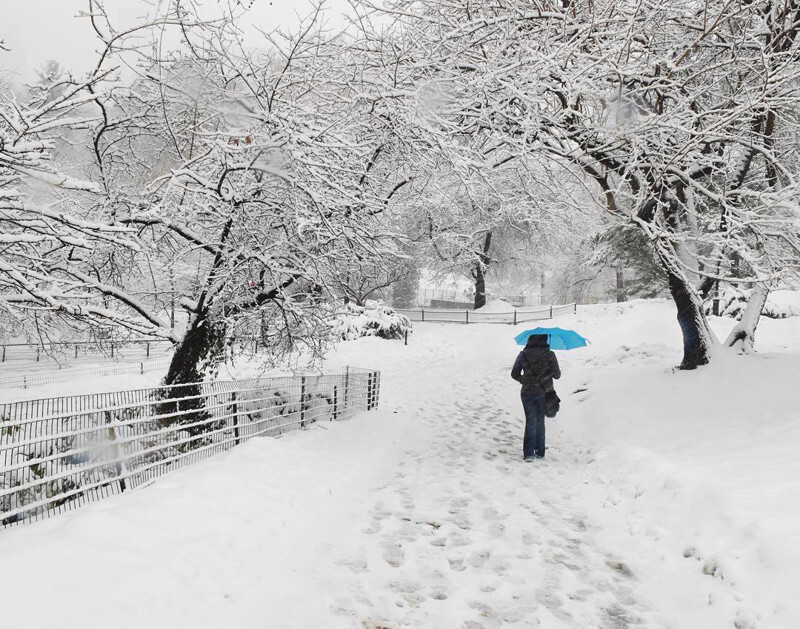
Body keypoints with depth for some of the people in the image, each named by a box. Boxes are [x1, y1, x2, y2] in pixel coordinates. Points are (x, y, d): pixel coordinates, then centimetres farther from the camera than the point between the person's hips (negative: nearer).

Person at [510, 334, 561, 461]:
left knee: (530, 422, 4)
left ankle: (529, 453, -7)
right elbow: (557, 375, -3)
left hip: (527, 393, 0)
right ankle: (540, 452, 20)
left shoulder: (523, 355, -2)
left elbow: (514, 374, 4)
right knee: (540, 422, 14)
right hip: (544, 393, 0)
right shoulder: (549, 355, -7)